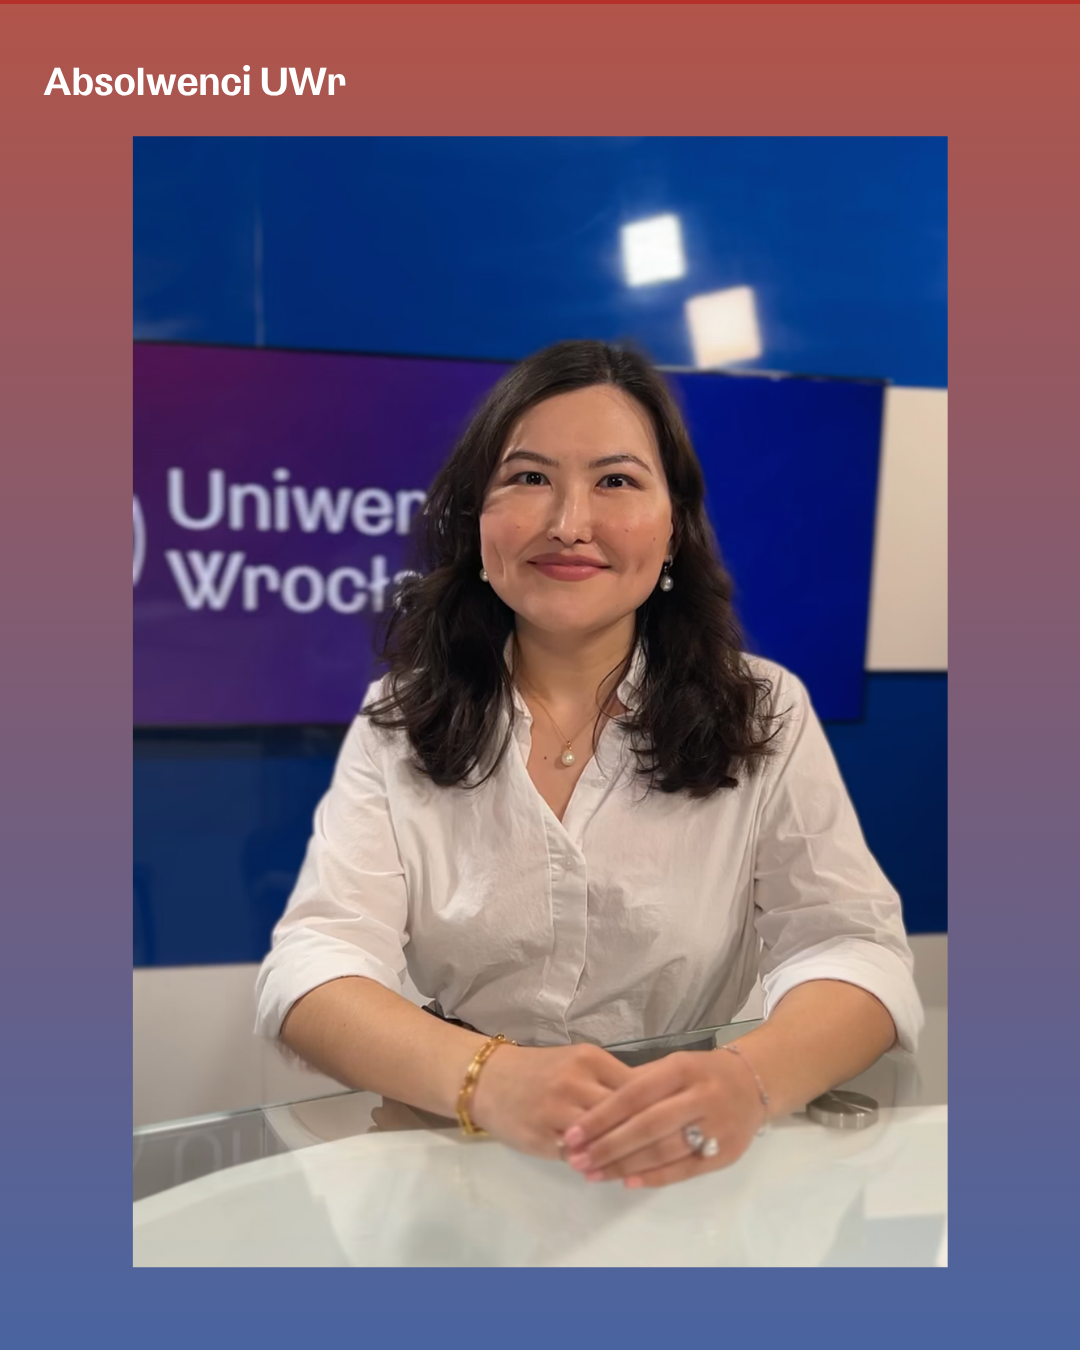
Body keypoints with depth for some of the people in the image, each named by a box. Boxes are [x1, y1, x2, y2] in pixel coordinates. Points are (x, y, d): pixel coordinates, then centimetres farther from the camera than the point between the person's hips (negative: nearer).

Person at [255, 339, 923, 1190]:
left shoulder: (765, 717, 0)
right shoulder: (400, 723, -1)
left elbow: (854, 950, -8)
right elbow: (313, 962, -11)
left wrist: (754, 1079, -31)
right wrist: (485, 1076, -31)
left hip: (698, 1174, 1)